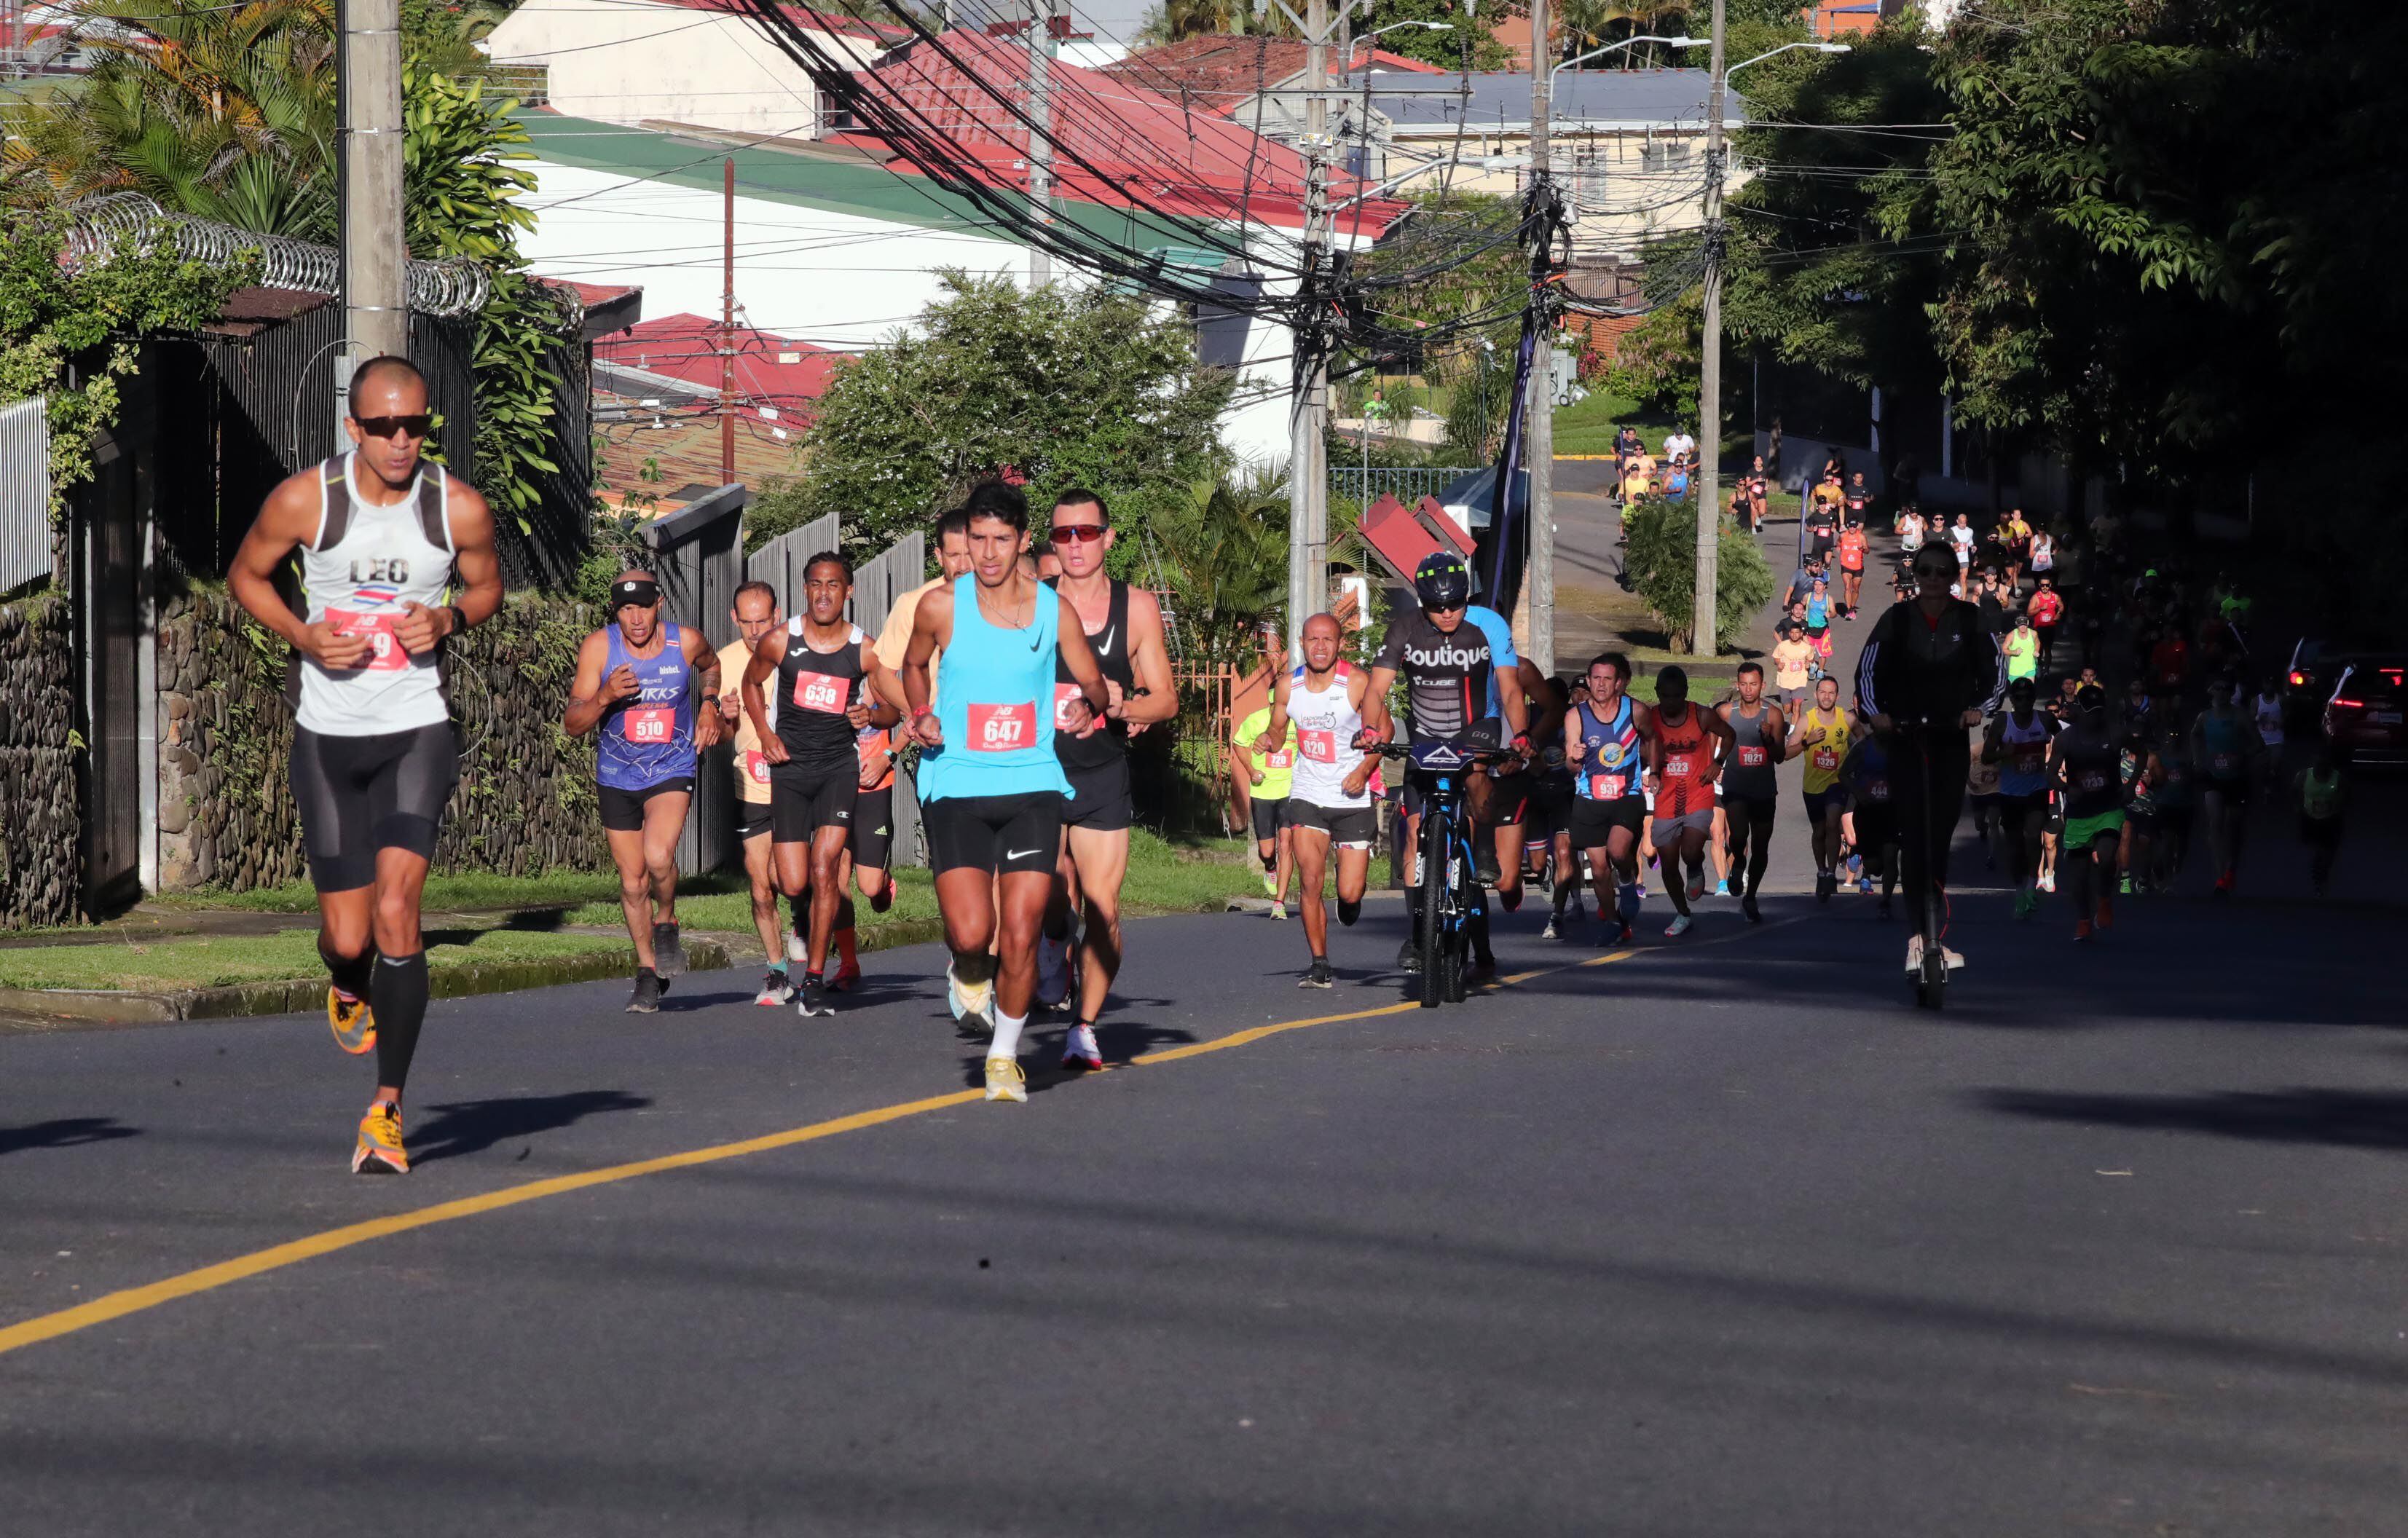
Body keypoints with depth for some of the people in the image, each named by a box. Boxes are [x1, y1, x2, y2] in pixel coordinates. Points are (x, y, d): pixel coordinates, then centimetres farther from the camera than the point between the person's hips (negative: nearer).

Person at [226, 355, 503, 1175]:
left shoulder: (460, 508, -7)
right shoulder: (304, 500, -9)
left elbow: (488, 587, 12)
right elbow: (245, 574, 7)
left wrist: (448, 618, -10)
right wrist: (300, 633, -10)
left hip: (417, 732, -1)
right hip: (327, 736, 1)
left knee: (395, 907, -18)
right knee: (347, 936, 2)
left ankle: (387, 1110, -7)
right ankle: (349, 987, 43)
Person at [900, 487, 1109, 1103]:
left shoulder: (1054, 609, 0)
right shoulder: (941, 607, -2)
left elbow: (1093, 683, 13)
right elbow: (914, 665, 18)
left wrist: (1090, 707, -10)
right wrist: (921, 717, 0)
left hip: (1032, 785, 1)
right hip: (956, 787, -1)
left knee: (1020, 935, -5)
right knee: (971, 933, -14)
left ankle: (1005, 1054, 18)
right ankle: (968, 978, 24)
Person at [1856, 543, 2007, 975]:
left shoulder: (1970, 619, -1)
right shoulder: (1897, 619, -2)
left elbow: (1997, 670, 3)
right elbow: (1867, 669, 1)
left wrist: (1981, 708, -13)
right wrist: (1876, 712, -14)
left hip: (1952, 740, 1)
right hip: (1905, 738, -1)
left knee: (1940, 836, 3)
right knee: (1912, 835, -11)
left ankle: (1932, 935, 10)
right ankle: (1920, 934, -10)